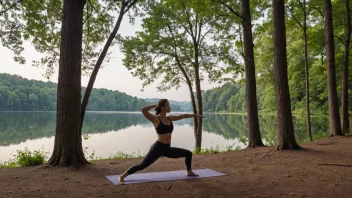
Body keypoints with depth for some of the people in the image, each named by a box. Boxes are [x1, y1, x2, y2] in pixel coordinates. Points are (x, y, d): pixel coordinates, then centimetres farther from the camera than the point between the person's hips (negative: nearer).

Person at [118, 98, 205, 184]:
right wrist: (155, 105, -12)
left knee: (188, 153, 14)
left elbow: (182, 116, 22)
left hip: (167, 149, 7)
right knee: (142, 166, -8)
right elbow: (143, 109, -24)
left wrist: (195, 115, 29)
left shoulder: (169, 119, 9)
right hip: (158, 148, -7)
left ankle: (189, 172, 34)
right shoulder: (155, 119, -10)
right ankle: (122, 176, 7)